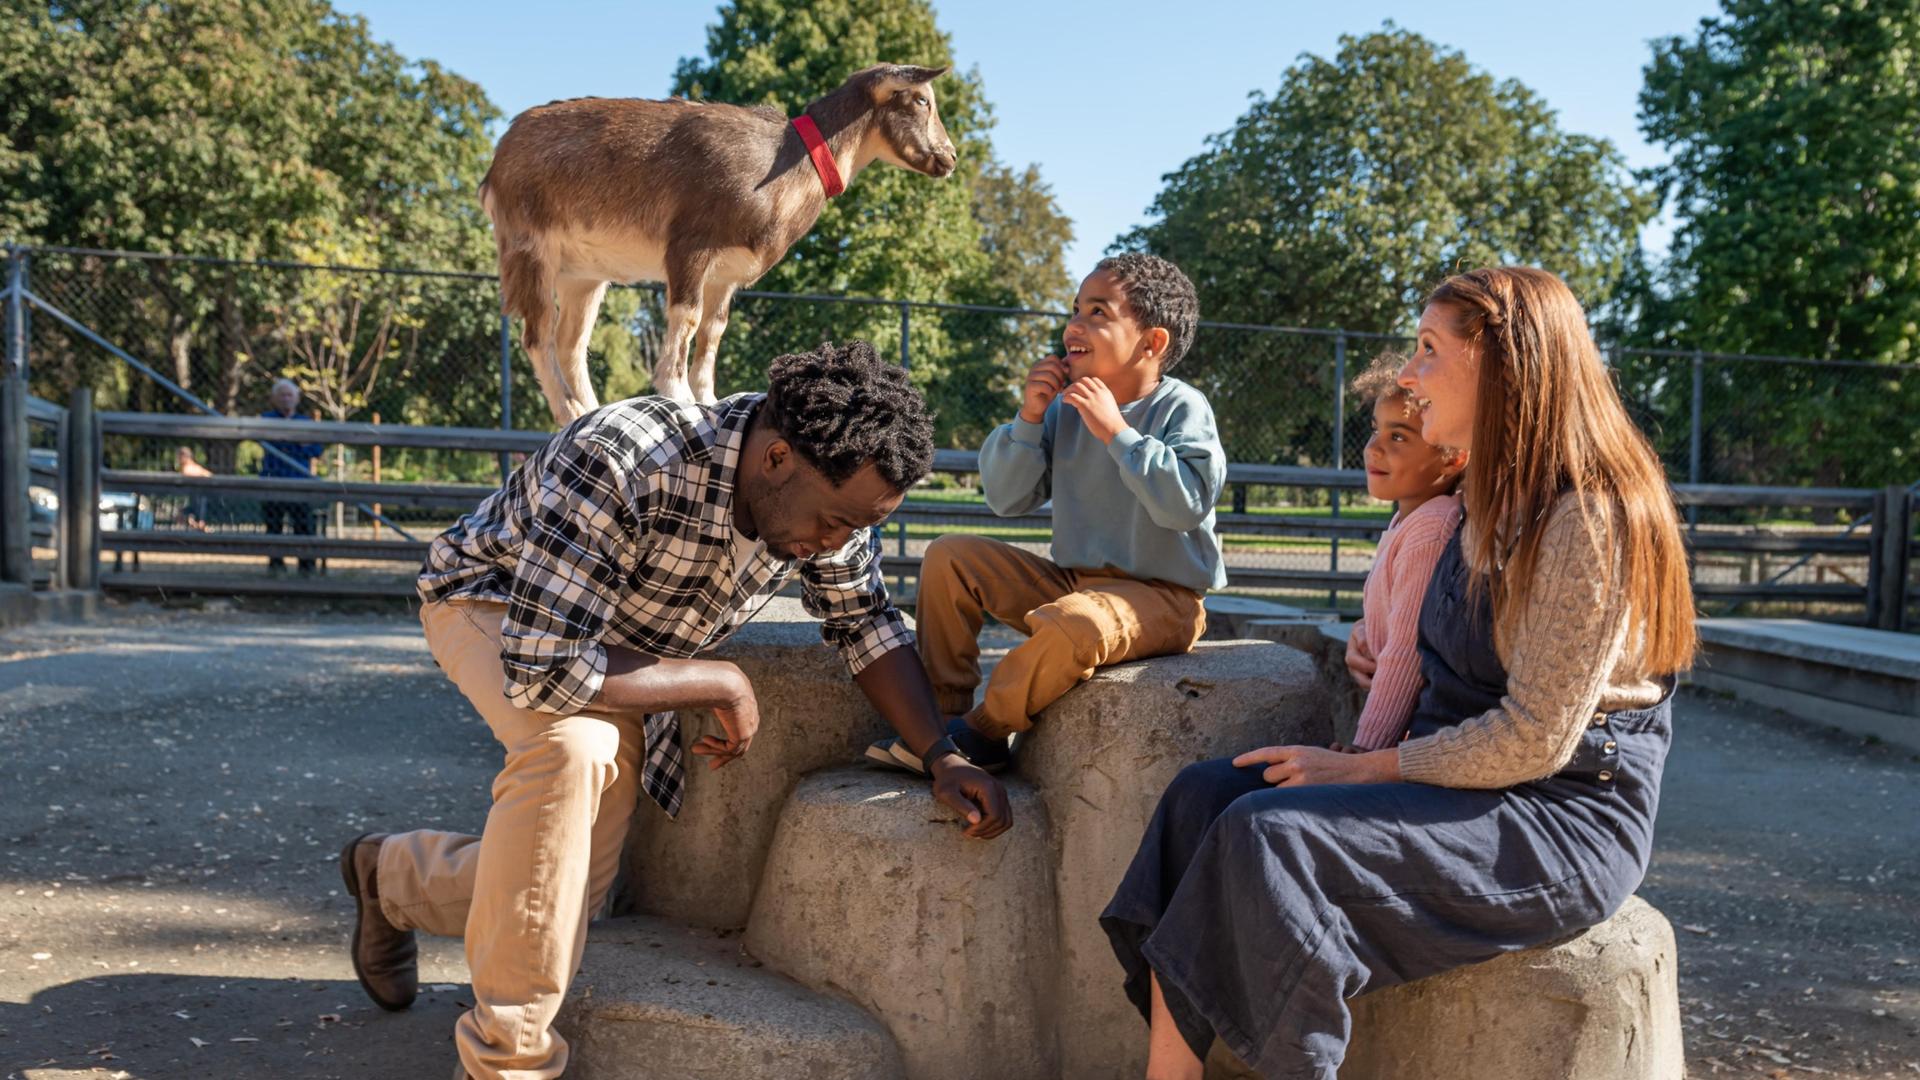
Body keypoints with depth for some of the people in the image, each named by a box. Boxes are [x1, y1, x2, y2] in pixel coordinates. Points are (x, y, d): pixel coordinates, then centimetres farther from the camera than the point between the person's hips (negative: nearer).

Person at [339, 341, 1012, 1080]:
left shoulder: (826, 490, -21)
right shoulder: (614, 464, -42)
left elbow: (864, 621, -7)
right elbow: (541, 671, -42)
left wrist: (942, 756, -19)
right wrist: (722, 685, -32)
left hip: (621, 651, 6)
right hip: (491, 601, -6)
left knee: (565, 898, 3)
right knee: (574, 744, -39)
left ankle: (390, 875, 35)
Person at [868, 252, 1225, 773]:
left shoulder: (1181, 409, -11)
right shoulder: (1064, 408, 5)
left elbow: (1187, 505, -27)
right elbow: (1006, 501, 4)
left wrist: (1116, 431, -26)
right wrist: (1029, 418, -9)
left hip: (1159, 597, -6)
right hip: (1072, 581, 7)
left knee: (1075, 623, -38)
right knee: (950, 556, -2)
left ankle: (984, 730, -14)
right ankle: (944, 709, -3)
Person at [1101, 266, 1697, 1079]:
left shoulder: (1587, 521, -17)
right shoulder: (1491, 503, 13)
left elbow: (1535, 740, -19)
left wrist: (1359, 770, -12)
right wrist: (1358, 759, 3)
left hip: (1562, 814, -9)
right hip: (1471, 776, 9)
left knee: (1269, 832, -29)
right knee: (1205, 793, -9)